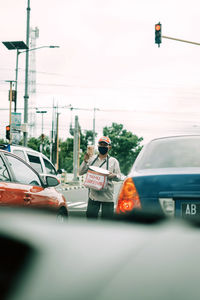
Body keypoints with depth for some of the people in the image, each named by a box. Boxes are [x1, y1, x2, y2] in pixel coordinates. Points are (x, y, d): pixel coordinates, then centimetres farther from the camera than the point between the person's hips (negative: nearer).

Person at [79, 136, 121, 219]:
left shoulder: (113, 161, 6)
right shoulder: (92, 159, 10)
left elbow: (119, 177, 4)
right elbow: (81, 172, 6)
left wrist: (114, 175, -19)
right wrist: (85, 161, -10)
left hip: (107, 197, -2)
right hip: (93, 195, 2)